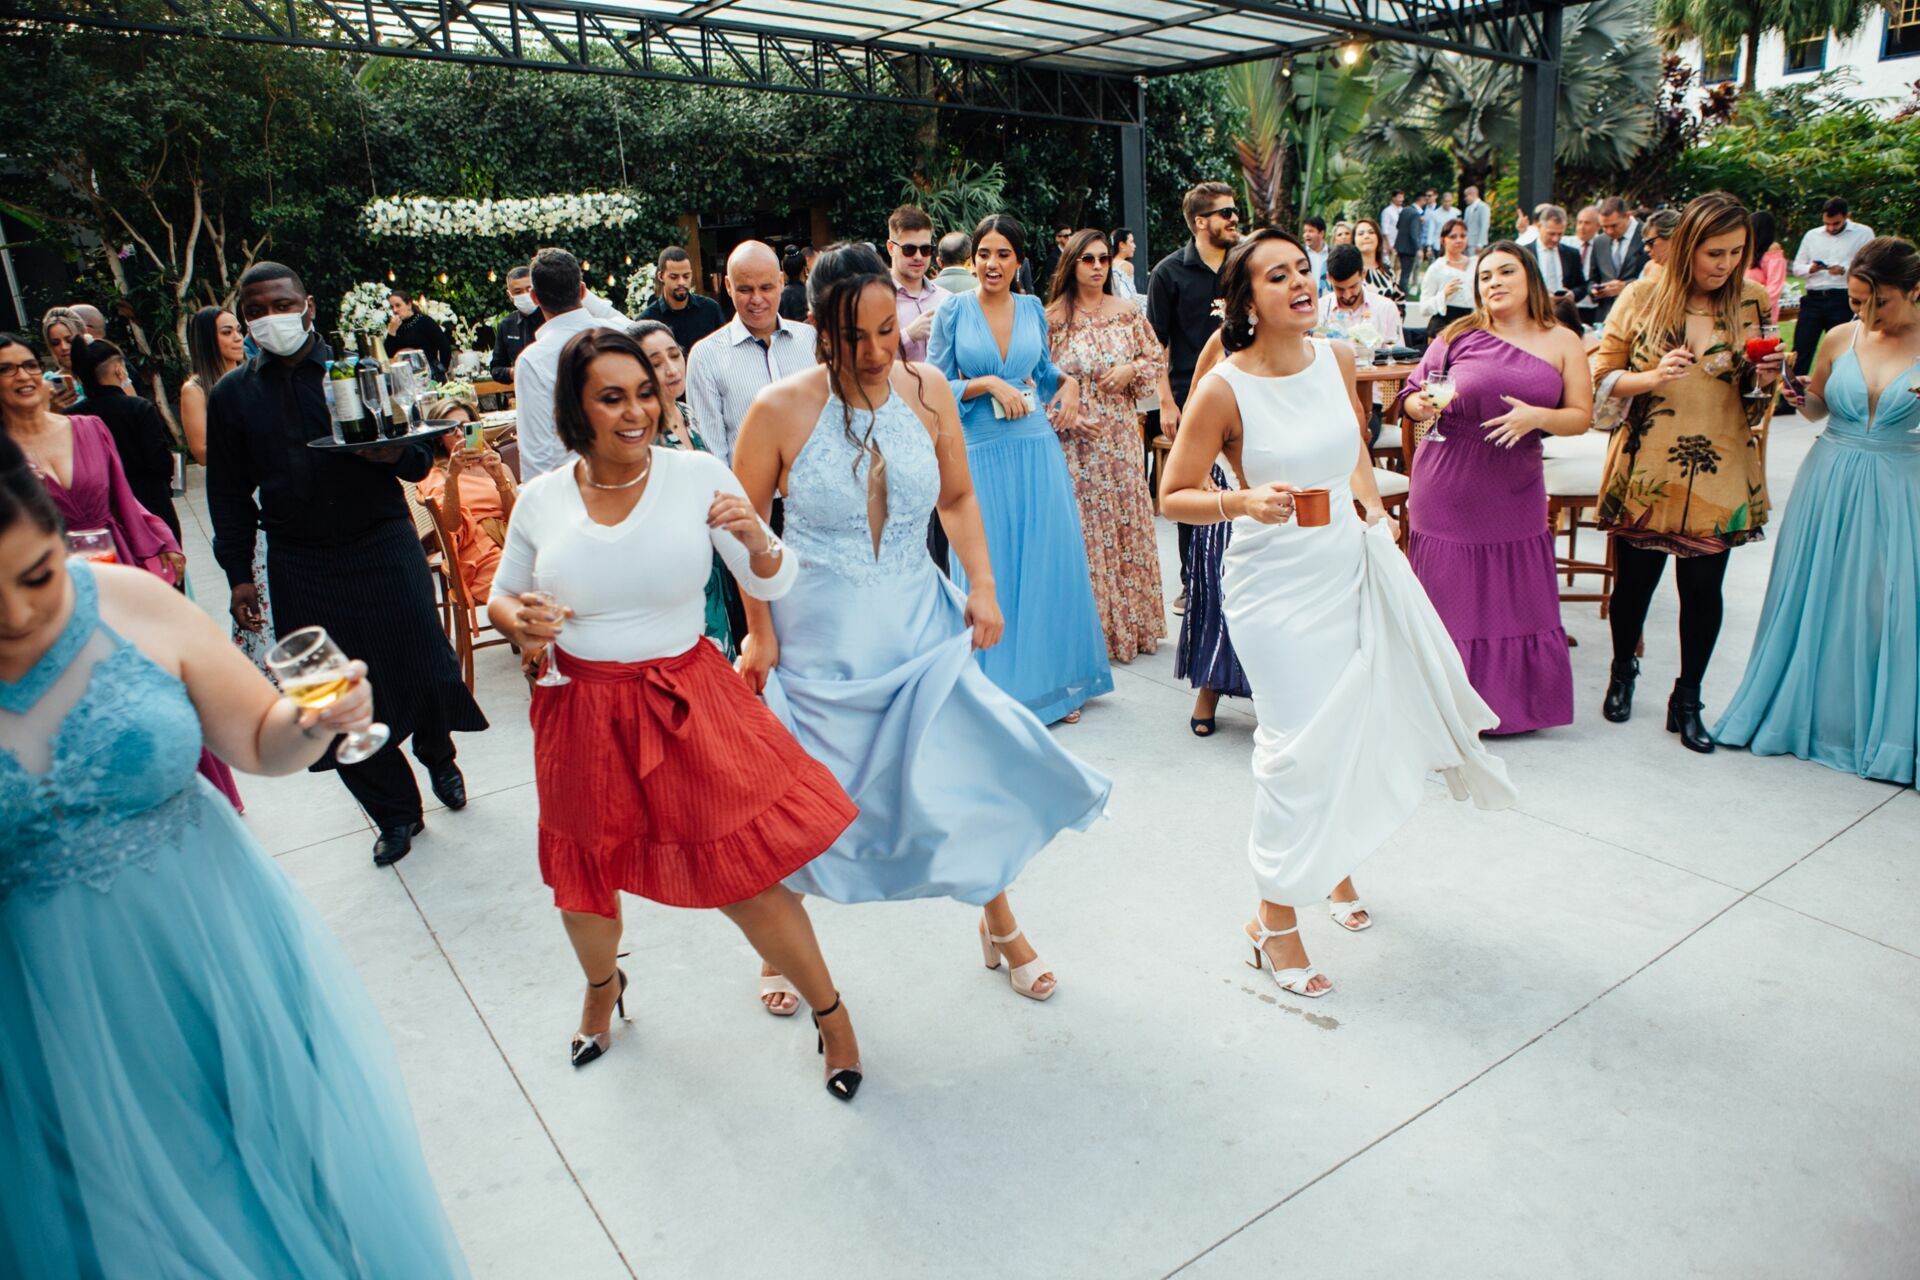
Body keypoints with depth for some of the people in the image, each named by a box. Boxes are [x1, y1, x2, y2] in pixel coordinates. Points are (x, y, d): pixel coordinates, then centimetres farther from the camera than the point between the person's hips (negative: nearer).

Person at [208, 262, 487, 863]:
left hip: (384, 547, -2)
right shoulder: (232, 395, 8)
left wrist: (395, 453, -21)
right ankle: (395, 812, 22)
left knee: (425, 671, -1)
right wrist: (239, 576, 5)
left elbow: (419, 458, 3)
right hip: (299, 567, 2)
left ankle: (436, 753, 33)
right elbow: (230, 494, 11)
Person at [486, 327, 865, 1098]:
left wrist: (756, 538, -27)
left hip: (688, 702, -2)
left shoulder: (698, 475, -10)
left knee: (746, 875, 2)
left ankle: (830, 1011, 29)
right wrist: (517, 620, -12)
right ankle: (603, 988, 55)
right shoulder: (541, 499, -5)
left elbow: (772, 585, -6)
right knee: (583, 880, 21)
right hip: (584, 716, 3)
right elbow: (502, 596, 11)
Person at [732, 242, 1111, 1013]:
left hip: (918, 624, 2)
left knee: (967, 768, 4)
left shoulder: (927, 390, -4)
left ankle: (1000, 924, 31)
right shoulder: (781, 410, -13)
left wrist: (981, 585, -2)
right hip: (818, 633, -2)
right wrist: (759, 633, -6)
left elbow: (957, 497, 9)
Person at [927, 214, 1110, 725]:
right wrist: (987, 384, -13)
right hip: (982, 455, -3)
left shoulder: (1033, 309, 9)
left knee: (1050, 565, 6)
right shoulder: (953, 312, 0)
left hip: (1038, 449, 3)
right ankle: (1001, 687, 16)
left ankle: (1054, 679, 21)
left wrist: (1068, 383, 4)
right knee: (992, 571, 1)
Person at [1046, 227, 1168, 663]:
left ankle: (1134, 622, 20)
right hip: (1076, 438, -3)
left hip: (1122, 436, 3)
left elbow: (1157, 359, 12)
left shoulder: (1128, 312, 6)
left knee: (1128, 519, 7)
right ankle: (1094, 626, 11)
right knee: (1085, 526, 0)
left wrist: (1131, 370, -8)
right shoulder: (1053, 318, -4)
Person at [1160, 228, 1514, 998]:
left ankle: (1332, 860, 43)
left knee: (1354, 723, 17)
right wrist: (1243, 501, -29)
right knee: (1300, 742, -5)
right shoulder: (1223, 390, -17)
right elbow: (1173, 496, -13)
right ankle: (1275, 917, 14)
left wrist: (1373, 507, 10)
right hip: (1276, 586, -6)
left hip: (1350, 567, 7)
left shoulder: (1337, 359, 0)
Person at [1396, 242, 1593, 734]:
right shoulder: (1459, 335, 2)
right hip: (1448, 488, -1)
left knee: (1513, 598, 6)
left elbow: (1582, 415, 4)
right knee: (1450, 596, 3)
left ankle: (1510, 703, 23)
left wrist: (1537, 417, -16)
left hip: (1515, 491, 2)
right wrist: (1422, 407, -18)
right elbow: (1411, 396, 4)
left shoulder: (1562, 342, 7)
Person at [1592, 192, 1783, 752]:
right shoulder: (1642, 297, -3)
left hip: (1719, 474, 2)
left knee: (1704, 588, 4)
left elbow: (1755, 399, 13)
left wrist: (1764, 379, -10)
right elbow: (1600, 374, -2)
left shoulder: (1753, 303, 3)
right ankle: (1622, 672, 34)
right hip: (1644, 470, -1)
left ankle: (1687, 700, 20)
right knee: (1634, 580, 8)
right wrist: (1653, 377, -19)